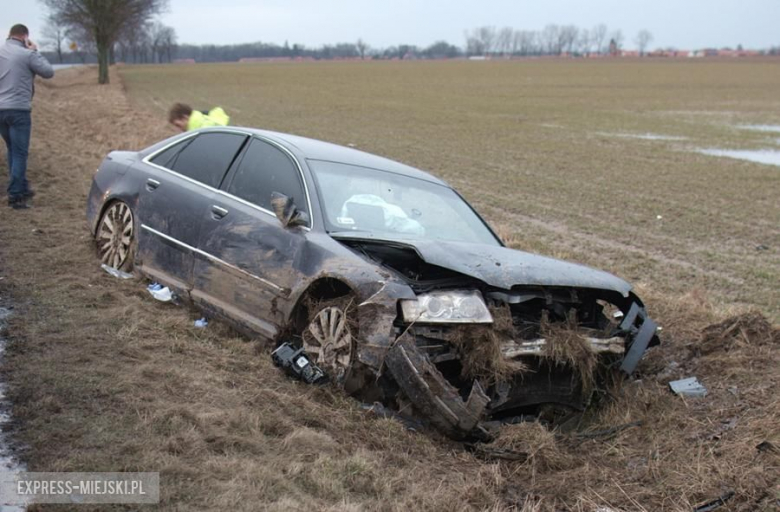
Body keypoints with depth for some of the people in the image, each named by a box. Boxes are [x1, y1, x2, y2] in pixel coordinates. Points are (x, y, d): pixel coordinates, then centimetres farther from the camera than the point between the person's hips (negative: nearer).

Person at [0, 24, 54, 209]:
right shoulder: (26, 54, -10)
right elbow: (49, 72, -2)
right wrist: (35, 52, 6)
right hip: (18, 110, -6)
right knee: (19, 153, -2)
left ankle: (22, 189, 28)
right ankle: (15, 195, -3)